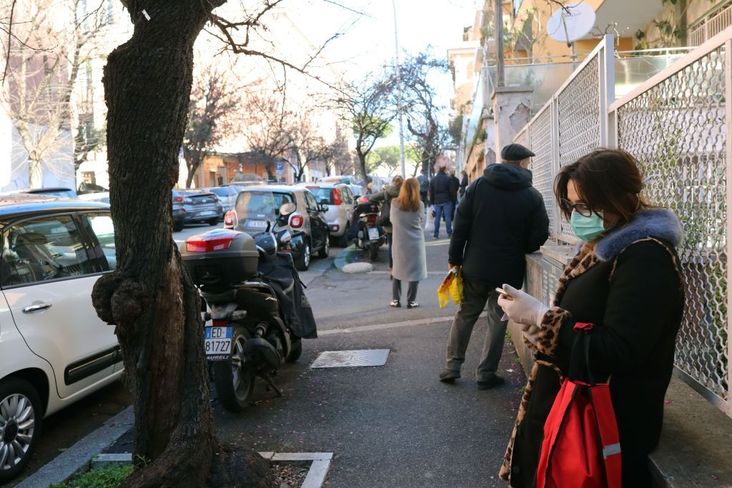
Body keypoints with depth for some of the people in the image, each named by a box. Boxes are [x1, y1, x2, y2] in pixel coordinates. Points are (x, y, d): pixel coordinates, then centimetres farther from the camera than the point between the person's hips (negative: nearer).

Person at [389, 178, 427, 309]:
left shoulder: (394, 203, -5)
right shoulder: (419, 205, -9)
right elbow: (422, 224, 1)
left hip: (399, 242, 2)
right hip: (415, 242, -2)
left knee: (397, 270, 16)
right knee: (415, 271, 7)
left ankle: (395, 300, 17)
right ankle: (411, 301, 9)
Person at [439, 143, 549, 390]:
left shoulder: (478, 185, -2)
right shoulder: (532, 196, -7)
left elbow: (461, 226, -3)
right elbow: (539, 237, -5)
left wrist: (455, 258, 3)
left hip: (475, 268, 2)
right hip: (508, 271, -2)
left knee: (465, 315, 16)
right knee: (498, 320, 10)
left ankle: (452, 367, 19)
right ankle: (486, 374, 15)